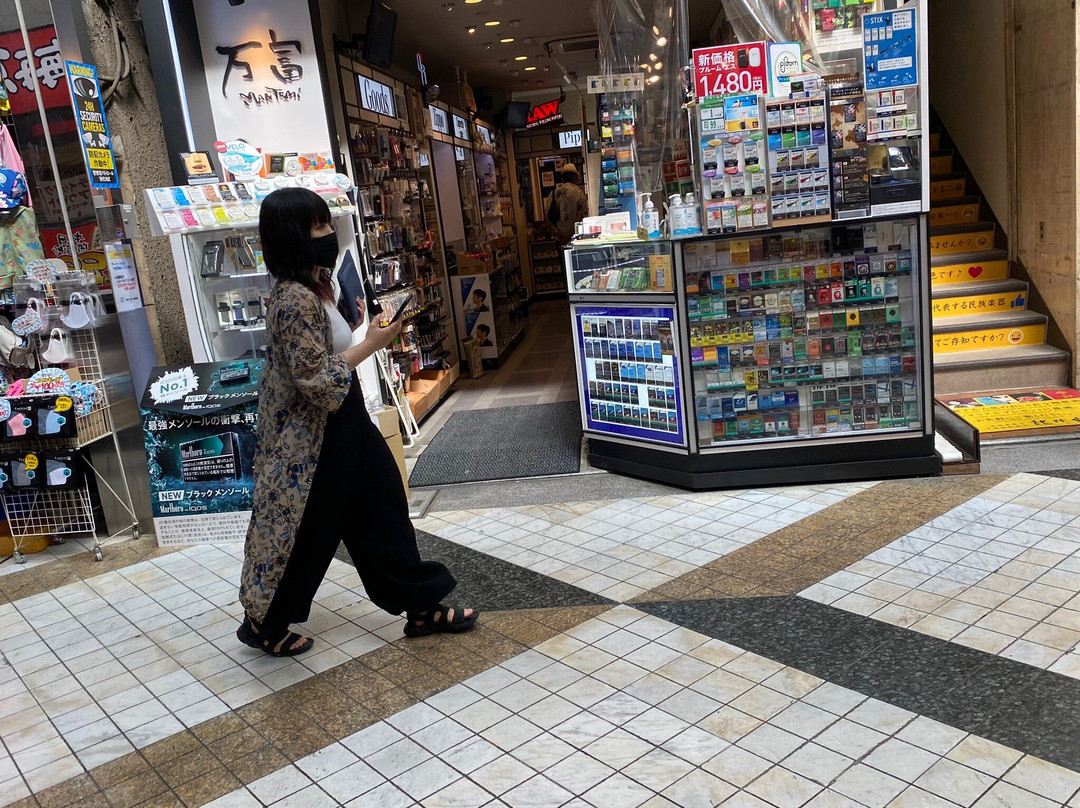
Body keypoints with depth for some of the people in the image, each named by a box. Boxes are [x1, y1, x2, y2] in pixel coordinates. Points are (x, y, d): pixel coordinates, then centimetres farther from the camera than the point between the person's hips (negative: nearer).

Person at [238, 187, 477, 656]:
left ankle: (421, 606, 26)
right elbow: (318, 379, -26)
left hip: (342, 423, 10)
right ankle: (263, 625, 29)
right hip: (311, 438, -10)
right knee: (306, 532, 7)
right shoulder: (294, 300, -25)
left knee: (382, 509, 14)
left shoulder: (318, 284, 6)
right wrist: (373, 343, -20)